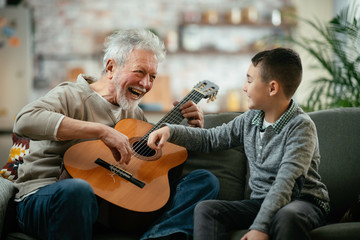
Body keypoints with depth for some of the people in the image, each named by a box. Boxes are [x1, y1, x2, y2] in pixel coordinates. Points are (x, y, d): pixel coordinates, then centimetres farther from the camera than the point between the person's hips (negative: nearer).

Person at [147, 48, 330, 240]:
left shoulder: (300, 126, -16)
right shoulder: (250, 119, 6)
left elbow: (285, 182, -26)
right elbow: (211, 139, 20)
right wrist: (171, 131, 5)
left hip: (304, 201, -6)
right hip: (261, 201, 6)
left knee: (286, 217, -41)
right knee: (205, 209, -16)